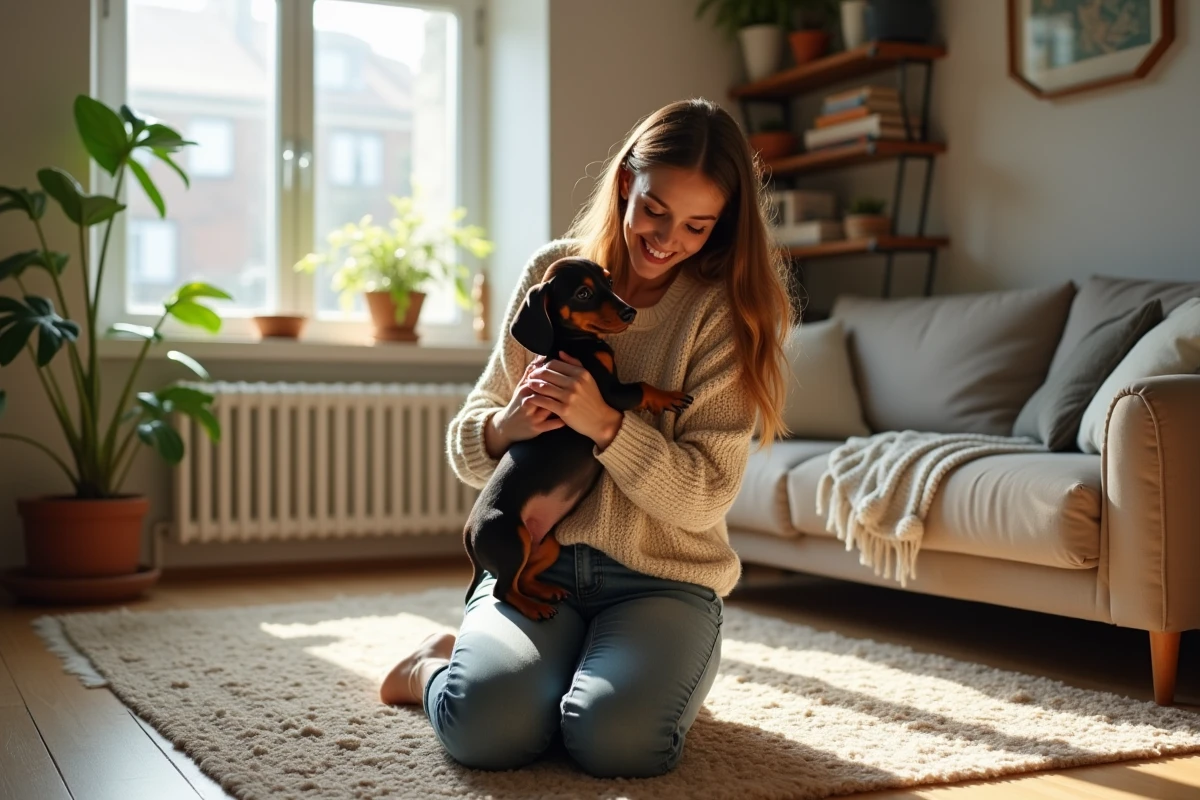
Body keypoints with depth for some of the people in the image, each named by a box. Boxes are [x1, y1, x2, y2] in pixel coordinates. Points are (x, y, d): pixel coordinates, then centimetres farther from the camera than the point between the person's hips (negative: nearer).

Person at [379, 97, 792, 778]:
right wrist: (505, 428, -17)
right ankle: (439, 665, 6)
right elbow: (467, 449, 7)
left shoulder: (724, 309, -3)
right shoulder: (553, 271, 4)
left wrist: (606, 424, -24)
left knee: (617, 739, -31)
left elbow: (706, 498, -9)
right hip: (535, 559, 1)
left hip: (665, 575, -1)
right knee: (486, 726, -29)